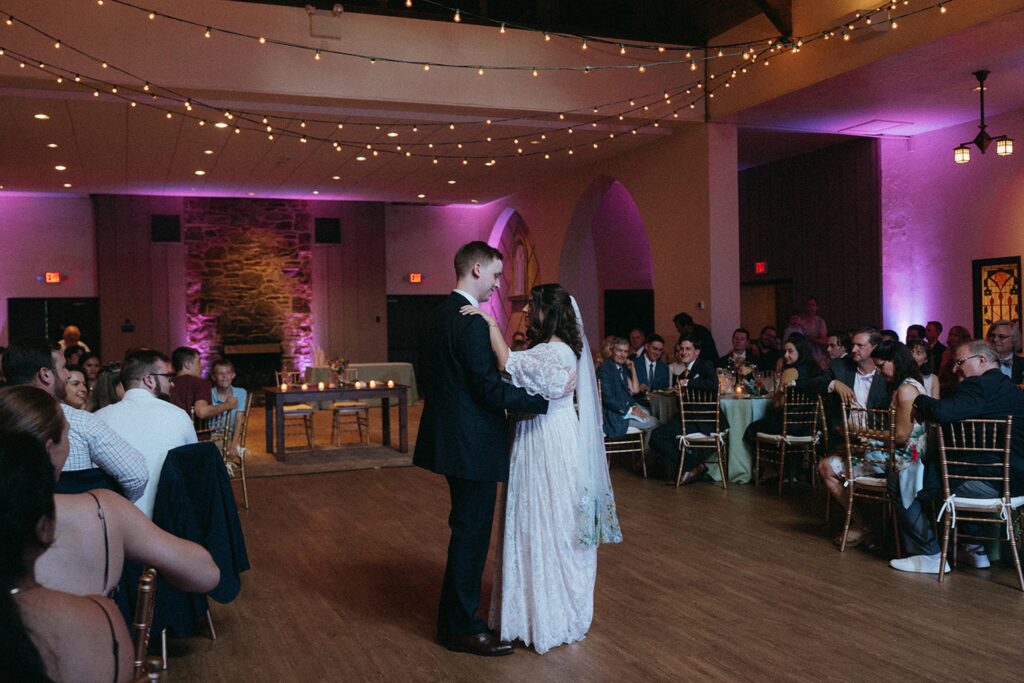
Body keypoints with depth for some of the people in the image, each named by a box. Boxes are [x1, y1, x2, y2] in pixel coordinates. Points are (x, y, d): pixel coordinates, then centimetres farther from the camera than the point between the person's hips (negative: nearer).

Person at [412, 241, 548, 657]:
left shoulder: (436, 316, 11)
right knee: (471, 533, 1)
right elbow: (489, 389, -22)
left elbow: (426, 380, 17)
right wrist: (547, 396, -18)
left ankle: (458, 613, 34)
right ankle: (461, 627, 13)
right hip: (473, 443, -10)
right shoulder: (473, 322, -19)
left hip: (449, 434, 10)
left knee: (466, 530, 21)